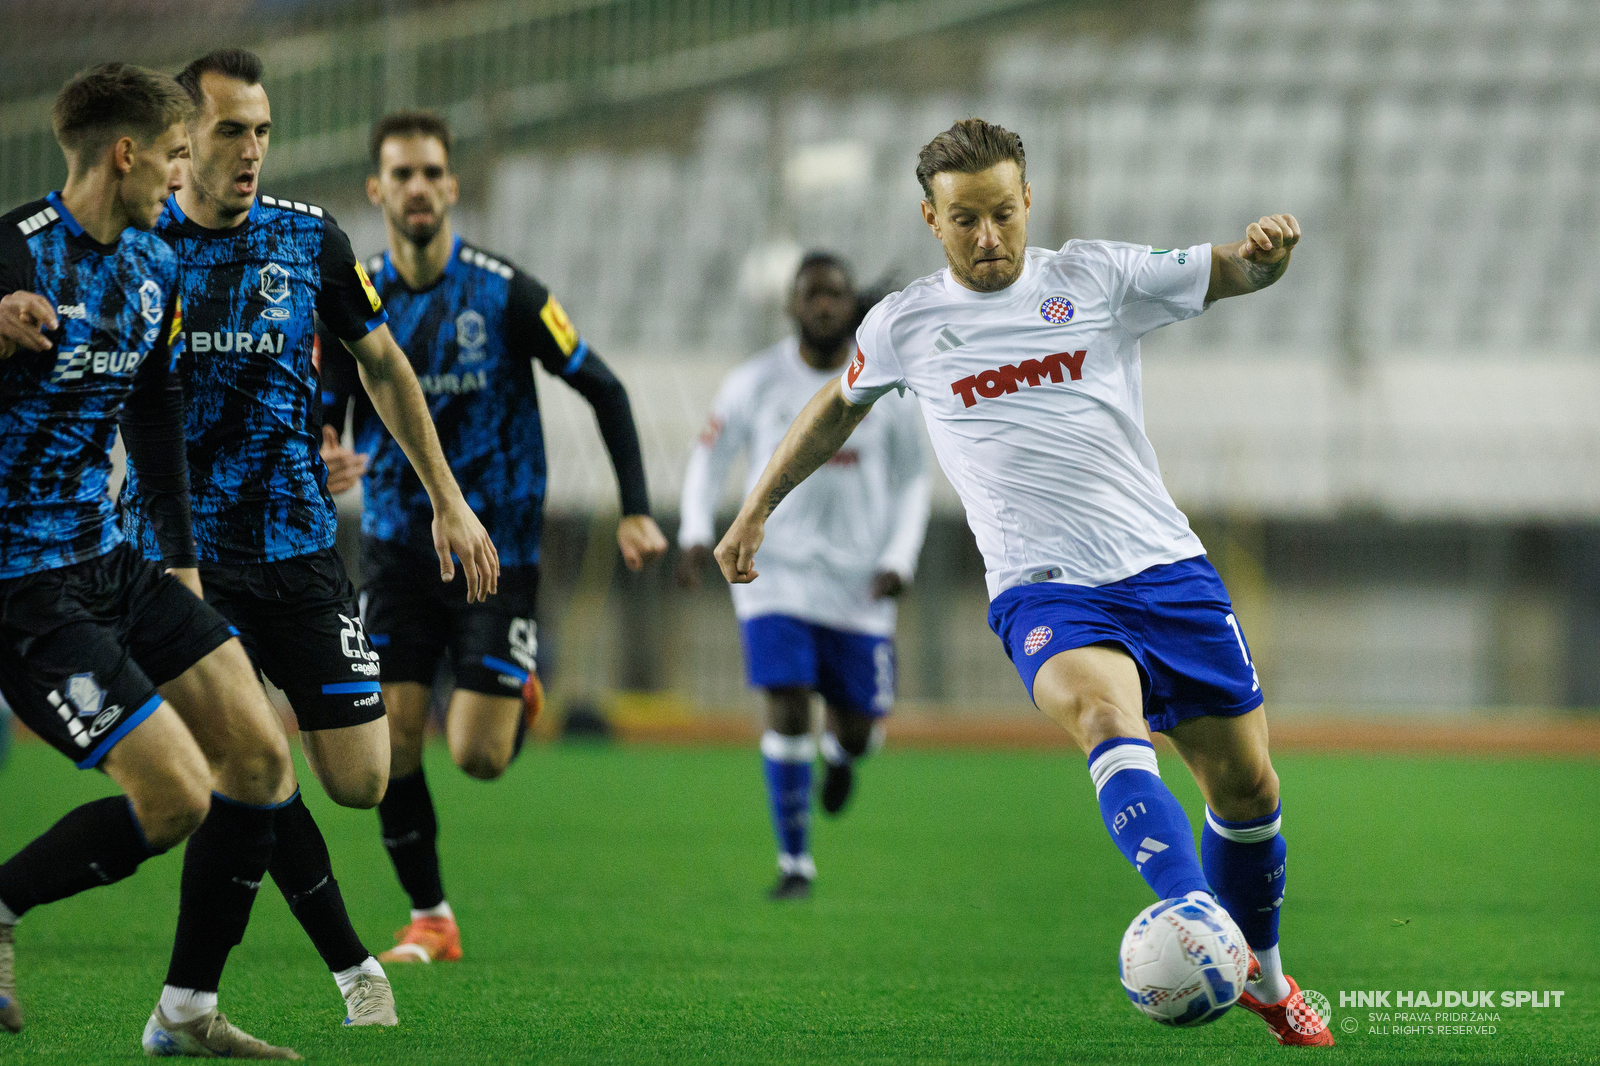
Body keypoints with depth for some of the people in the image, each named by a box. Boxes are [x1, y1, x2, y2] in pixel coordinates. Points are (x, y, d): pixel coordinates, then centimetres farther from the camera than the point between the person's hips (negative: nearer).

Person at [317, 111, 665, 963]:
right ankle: (429, 920, 10)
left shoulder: (503, 294, -10)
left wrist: (636, 510, -6)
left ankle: (517, 695, 27)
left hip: (496, 547, -2)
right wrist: (321, 463, -22)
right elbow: (320, 417, 3)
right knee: (391, 742, -7)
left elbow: (603, 389, -2)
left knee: (478, 756, -9)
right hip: (397, 547, 2)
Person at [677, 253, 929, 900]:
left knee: (858, 729, 2)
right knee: (787, 712, -14)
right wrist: (696, 534, -7)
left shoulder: (886, 388, -1)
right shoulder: (757, 384, -3)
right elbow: (709, 458, 8)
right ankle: (794, 863, -1)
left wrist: (899, 559, -4)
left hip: (858, 584, 1)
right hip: (776, 573, -1)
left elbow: (911, 482, 9)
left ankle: (842, 749, 42)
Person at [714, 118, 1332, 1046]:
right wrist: (758, 510, 31)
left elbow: (1231, 274, 3)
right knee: (1107, 713, -34)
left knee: (1247, 785, 6)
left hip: (1166, 567, 2)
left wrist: (1266, 250, -21)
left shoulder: (1097, 277, 6)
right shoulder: (905, 325, 8)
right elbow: (838, 410, 27)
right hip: (1043, 588, -2)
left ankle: (1263, 975, 32)